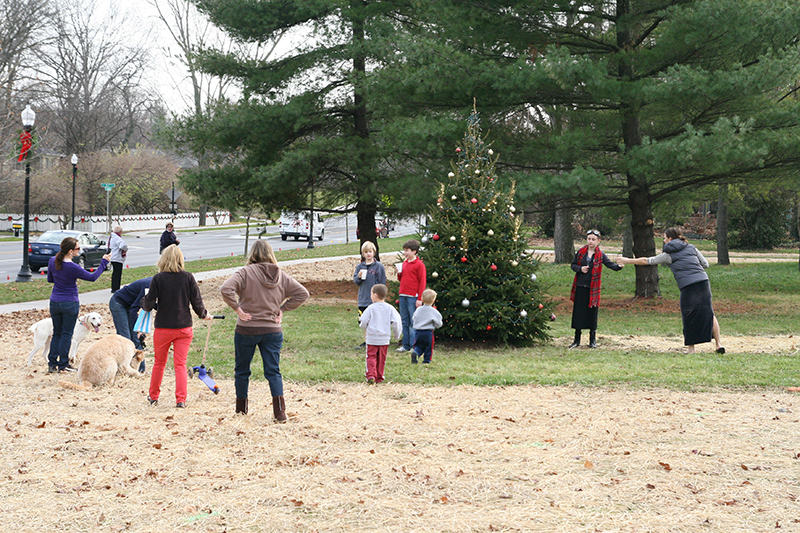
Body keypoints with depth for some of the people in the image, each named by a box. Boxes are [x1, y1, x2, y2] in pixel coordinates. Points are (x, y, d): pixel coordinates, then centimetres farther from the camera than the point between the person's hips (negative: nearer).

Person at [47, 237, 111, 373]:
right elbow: (93, 277, -9)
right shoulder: (73, 268, -21)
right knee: (66, 334, 5)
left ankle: (52, 364, 13)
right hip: (70, 304, -5)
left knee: (56, 333, 15)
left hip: (54, 302, 5)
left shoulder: (53, 261, -3)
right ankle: (63, 365, 9)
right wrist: (104, 262, -3)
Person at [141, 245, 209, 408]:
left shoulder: (158, 279, -8)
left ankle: (153, 396, 27)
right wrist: (204, 314, 17)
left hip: (163, 328, 0)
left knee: (159, 363, 16)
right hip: (184, 327, 0)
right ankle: (180, 399, -3)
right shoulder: (188, 278, -5)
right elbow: (197, 302, -3)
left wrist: (144, 301, 14)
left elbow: (149, 305, -9)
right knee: (180, 364, 4)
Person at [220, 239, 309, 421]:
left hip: (246, 329, -3)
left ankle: (241, 408, 24)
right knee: (273, 371, 3)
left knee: (242, 370, 14)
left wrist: (237, 308, -12)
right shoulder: (281, 276, 4)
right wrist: (282, 309, 7)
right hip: (273, 330, 3)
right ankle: (280, 411, -10)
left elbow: (226, 289, -24)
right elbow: (302, 293, 7)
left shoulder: (246, 273, -10)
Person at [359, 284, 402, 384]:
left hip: (372, 339, -3)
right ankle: (379, 377, 17)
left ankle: (370, 375, -14)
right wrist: (396, 334, 12)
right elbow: (396, 321, -3)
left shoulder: (371, 308, -7)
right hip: (385, 339, 3)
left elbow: (364, 321, -6)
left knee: (371, 357, 1)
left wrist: (365, 330, 15)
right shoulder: (389, 308, 0)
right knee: (381, 359, 12)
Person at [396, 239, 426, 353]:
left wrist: (420, 299, -13)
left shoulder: (419, 264, -7)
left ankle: (414, 346, -2)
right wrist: (399, 273, 3)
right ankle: (406, 345, 14)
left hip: (413, 297, -7)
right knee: (405, 322, 9)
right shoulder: (404, 263, 15)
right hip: (403, 296, 7)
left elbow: (422, 282, -8)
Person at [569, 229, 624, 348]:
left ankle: (593, 340, 15)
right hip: (580, 287, 2)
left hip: (593, 289, -2)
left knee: (592, 313, 2)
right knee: (578, 313, 4)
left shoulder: (600, 255, -2)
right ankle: (577, 340, 15)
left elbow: (610, 264, -13)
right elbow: (573, 265, 11)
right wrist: (580, 269, -10)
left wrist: (618, 266, -33)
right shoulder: (581, 252, 4)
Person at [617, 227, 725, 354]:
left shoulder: (668, 255, 8)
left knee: (688, 318, 8)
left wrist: (628, 261, 26)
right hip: (703, 281, 3)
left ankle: (690, 348, 9)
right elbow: (705, 264, 15)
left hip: (688, 286, -3)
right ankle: (718, 343, 3)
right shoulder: (691, 248, 16)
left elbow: (647, 261, 16)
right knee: (708, 313, 9)